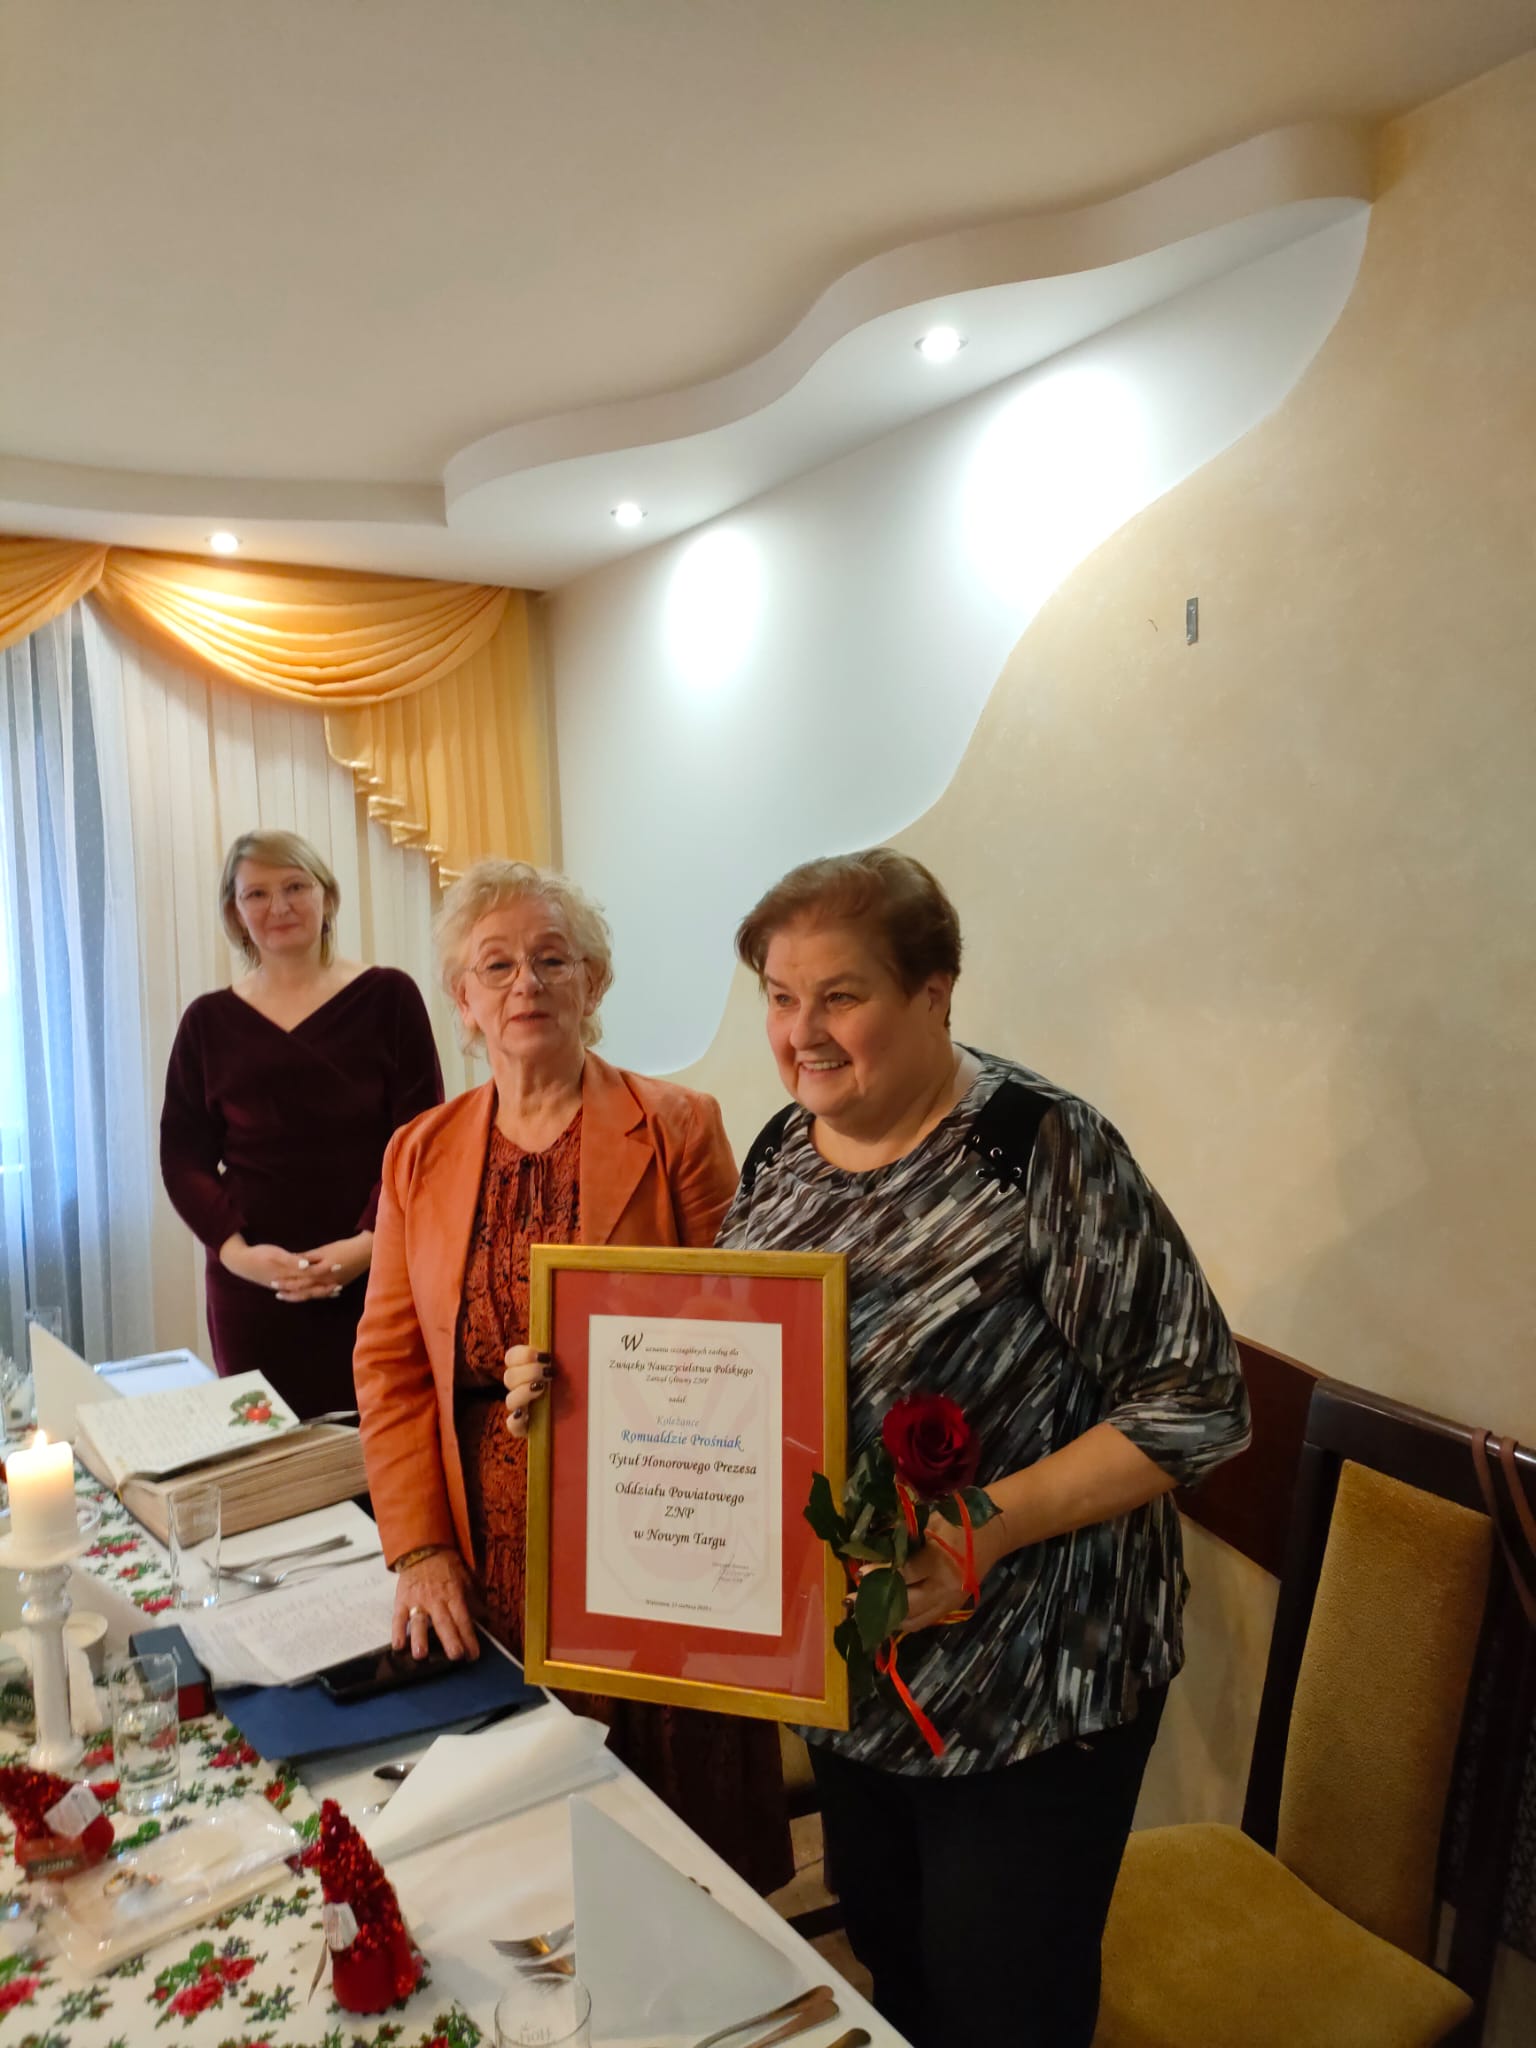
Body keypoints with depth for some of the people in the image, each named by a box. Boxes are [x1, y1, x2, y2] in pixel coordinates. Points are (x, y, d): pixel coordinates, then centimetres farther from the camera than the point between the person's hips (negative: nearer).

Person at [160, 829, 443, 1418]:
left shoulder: (387, 997, 0)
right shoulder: (209, 1021, 7)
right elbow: (183, 1159, 6)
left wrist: (371, 1242, -15)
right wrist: (234, 1249, -11)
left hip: (381, 1277, -1)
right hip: (253, 1288, 2)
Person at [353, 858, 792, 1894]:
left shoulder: (678, 1129, -5)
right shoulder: (419, 1156, 6)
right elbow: (391, 1360, 6)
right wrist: (419, 1547, -2)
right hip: (488, 1572, 3)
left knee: (682, 1816, 10)